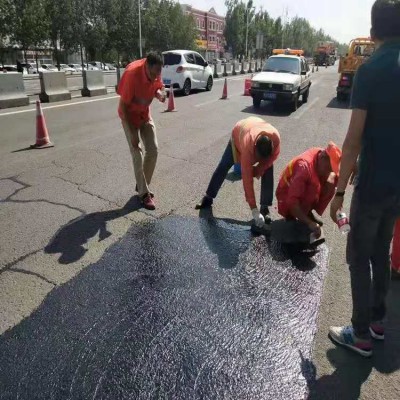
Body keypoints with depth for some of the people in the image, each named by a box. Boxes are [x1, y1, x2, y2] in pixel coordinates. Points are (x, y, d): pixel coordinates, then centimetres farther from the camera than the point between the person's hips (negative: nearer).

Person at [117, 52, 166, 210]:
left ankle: (142, 185, 19)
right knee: (137, 154, -8)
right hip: (129, 116, -6)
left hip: (145, 114, 6)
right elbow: (123, 105, -26)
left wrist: (159, 93, -22)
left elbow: (159, 86, 6)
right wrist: (132, 133, -26)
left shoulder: (155, 71, -15)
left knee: (153, 150, 2)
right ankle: (144, 193, 0)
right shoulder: (132, 74, -32)